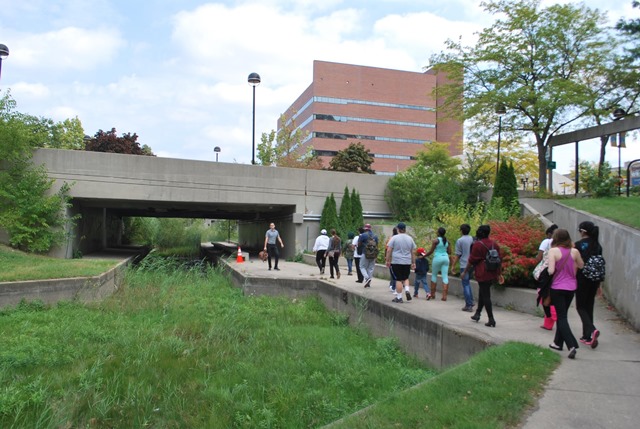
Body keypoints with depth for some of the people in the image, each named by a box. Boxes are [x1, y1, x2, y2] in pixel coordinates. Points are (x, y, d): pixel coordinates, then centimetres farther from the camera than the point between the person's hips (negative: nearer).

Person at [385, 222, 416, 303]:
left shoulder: (394, 238, -5)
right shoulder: (410, 238, 7)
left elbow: (389, 250, -7)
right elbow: (413, 252, 10)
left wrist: (387, 260, 1)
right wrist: (413, 263, 15)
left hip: (396, 262, -3)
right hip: (407, 262, 4)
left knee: (398, 279, 0)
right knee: (405, 277, 20)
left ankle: (399, 297, 3)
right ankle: (407, 290, -3)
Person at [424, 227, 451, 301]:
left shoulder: (436, 241, -9)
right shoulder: (447, 241, 7)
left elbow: (431, 251, -9)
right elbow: (449, 252, 6)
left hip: (437, 258, -4)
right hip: (445, 258, 4)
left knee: (434, 275, 11)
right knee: (445, 276, 1)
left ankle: (433, 294, 15)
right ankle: (444, 295, -3)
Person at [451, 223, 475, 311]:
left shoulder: (460, 241, -10)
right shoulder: (472, 239, 5)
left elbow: (458, 255, -9)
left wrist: (453, 265, 0)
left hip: (464, 265, -6)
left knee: (465, 285, 1)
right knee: (468, 283, 21)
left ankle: (468, 305, 2)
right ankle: (471, 302, 22)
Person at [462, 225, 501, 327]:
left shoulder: (477, 245, -11)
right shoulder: (494, 244, 8)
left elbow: (471, 261, -9)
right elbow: (499, 258, 13)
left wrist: (465, 272, 2)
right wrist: (499, 273, 22)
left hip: (483, 274, -7)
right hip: (493, 274, 7)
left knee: (486, 296, -2)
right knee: (482, 293, 20)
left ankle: (491, 320, -2)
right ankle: (477, 314, 28)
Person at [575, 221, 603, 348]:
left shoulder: (579, 245, -11)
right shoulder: (598, 246, 5)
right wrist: (599, 285, 17)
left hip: (582, 279, -5)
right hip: (594, 280, 5)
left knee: (581, 307, 6)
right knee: (589, 307, 14)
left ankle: (591, 330, -17)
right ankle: (587, 337, 20)